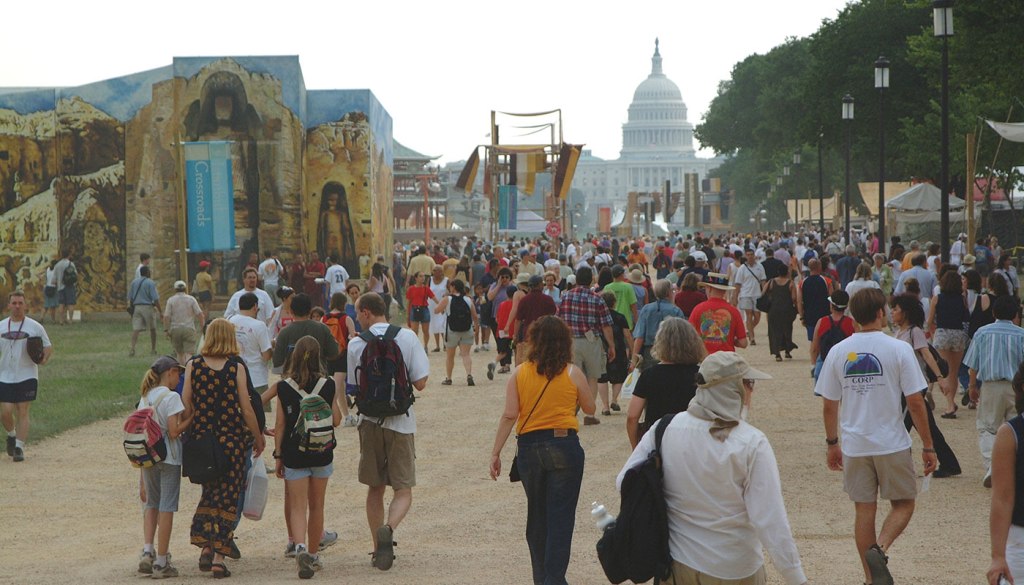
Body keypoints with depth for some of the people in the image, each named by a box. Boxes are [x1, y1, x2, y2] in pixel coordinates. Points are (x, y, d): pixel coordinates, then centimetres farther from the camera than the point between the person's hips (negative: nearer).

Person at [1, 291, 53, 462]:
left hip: (27, 376, -2)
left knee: (23, 412, -6)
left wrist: (44, 358, -16)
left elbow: (48, 346, 4)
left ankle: (19, 447, -2)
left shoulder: (34, 326, -1)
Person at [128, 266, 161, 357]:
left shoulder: (134, 282, 8)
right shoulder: (150, 283, -7)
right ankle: (153, 349, 21)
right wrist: (160, 312, -8)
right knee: (152, 329, 14)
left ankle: (132, 348, -23)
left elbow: (130, 298, 11)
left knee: (135, 329, -4)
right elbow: (156, 299, -12)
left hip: (137, 307, 3)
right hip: (148, 307, -3)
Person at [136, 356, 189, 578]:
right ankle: (161, 562, 3)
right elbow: (174, 431, -18)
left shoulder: (145, 397, 9)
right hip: (169, 457, -6)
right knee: (167, 507, 1)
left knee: (151, 504, 18)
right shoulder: (171, 397, -10)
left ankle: (147, 551, 3)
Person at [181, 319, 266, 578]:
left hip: (201, 437, 3)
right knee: (228, 497, 4)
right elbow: (246, 407, -4)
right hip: (232, 437, -3)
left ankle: (205, 545, 9)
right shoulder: (236, 367, -6)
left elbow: (186, 405, -1)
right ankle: (219, 557, 2)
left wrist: (190, 434, 12)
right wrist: (258, 437, 8)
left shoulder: (193, 365, 0)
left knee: (209, 491, 20)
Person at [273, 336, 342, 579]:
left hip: (293, 454, -1)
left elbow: (280, 424, -3)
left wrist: (278, 456, 5)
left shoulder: (284, 387, -5)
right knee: (316, 506, 15)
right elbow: (336, 420, 2)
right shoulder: (328, 385, -5)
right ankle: (313, 555, 24)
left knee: (297, 507, 0)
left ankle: (300, 547, -24)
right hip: (322, 453, 1)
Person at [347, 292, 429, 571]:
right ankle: (388, 528, -24)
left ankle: (379, 548, 15)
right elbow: (420, 383, -6)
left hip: (369, 422, 1)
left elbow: (353, 388, 1)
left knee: (375, 488, 15)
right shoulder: (407, 337, -6)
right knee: (403, 490, 4)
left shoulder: (356, 345, -5)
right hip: (401, 421, -1)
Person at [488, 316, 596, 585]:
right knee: (561, 517, 0)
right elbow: (589, 409, 10)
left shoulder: (520, 373, 0)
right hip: (564, 445, -2)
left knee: (537, 515, 17)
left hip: (529, 446, 2)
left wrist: (495, 453, -2)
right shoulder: (573, 374, -3)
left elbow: (509, 415, -5)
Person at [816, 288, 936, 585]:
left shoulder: (838, 352, 1)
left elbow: (829, 405, 5)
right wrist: (928, 446, 0)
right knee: (903, 504, 12)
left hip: (854, 446, 3)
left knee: (864, 510, 11)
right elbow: (916, 403, -8)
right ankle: (880, 548, -14)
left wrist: (832, 443, 18)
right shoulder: (899, 349, -9)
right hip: (892, 444, -3)